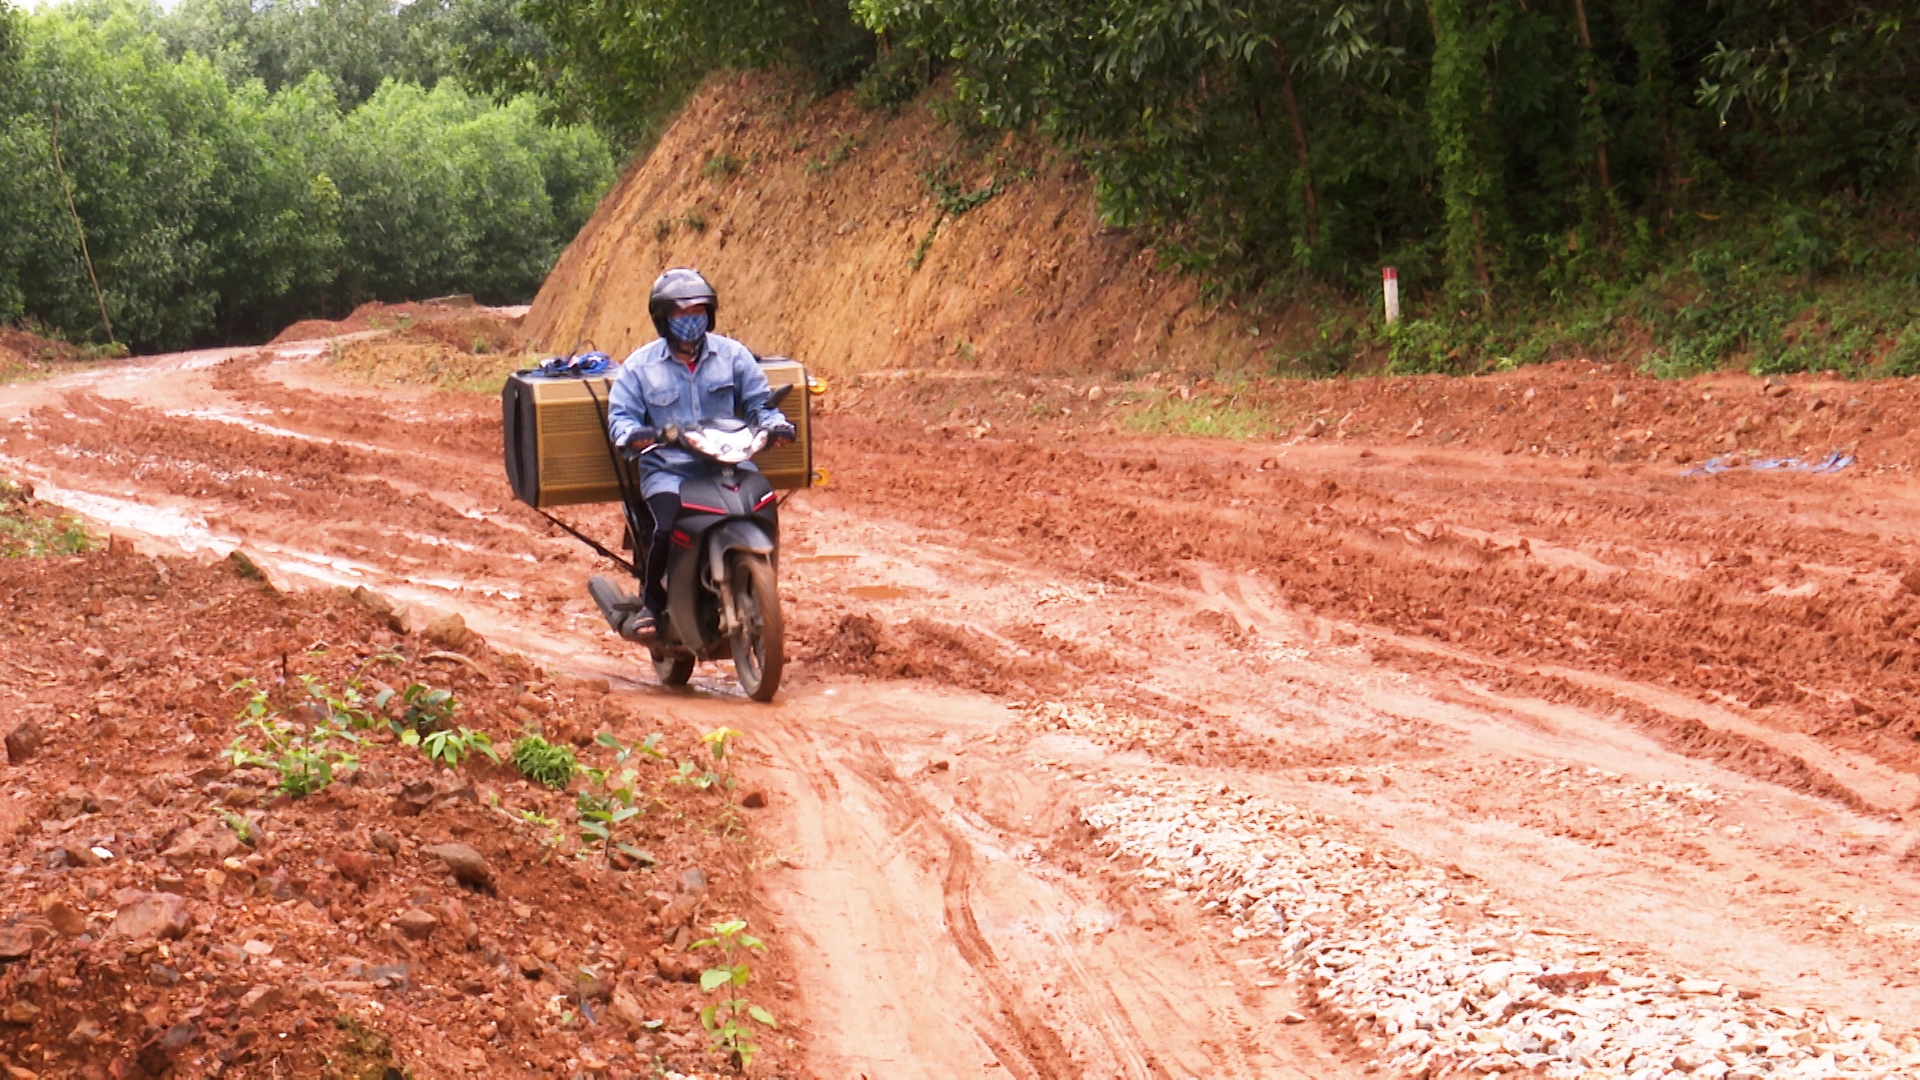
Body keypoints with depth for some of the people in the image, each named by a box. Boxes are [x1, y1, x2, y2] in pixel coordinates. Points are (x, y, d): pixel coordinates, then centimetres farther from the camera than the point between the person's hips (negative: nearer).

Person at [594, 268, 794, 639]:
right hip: (668, 470, -2)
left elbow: (758, 402, 13)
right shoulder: (640, 365, 7)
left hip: (730, 465, 2)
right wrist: (634, 435, -21)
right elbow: (620, 415, 3)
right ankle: (650, 605, -5)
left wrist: (774, 424, -10)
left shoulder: (733, 355, 11)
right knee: (668, 527, -30)